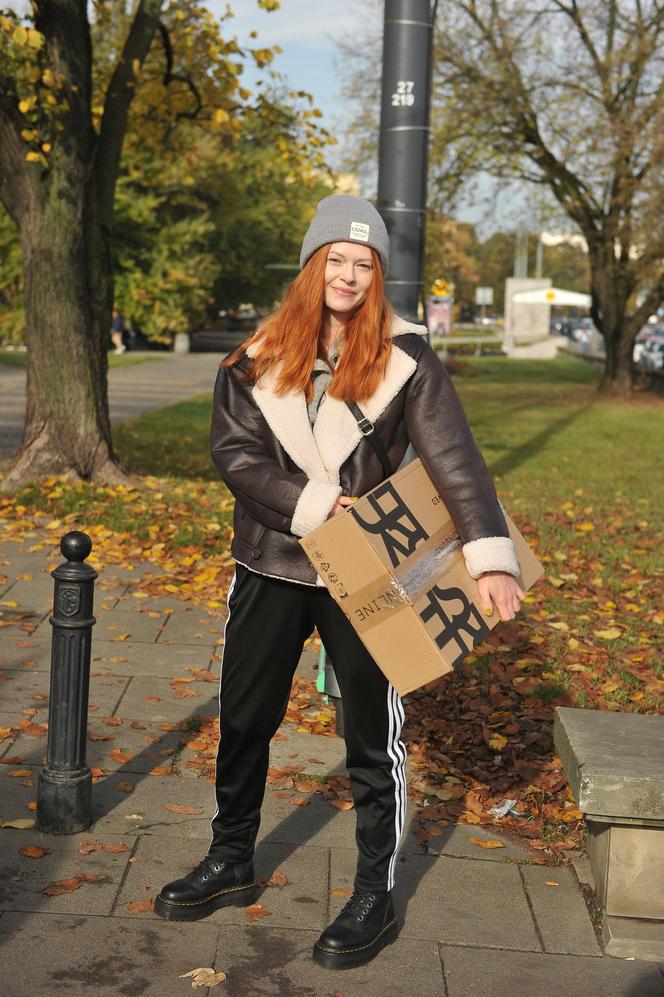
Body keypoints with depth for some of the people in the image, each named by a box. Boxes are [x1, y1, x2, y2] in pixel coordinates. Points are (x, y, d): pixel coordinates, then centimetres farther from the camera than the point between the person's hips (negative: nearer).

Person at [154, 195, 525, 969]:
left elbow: (453, 460, -18)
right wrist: (312, 505, -19)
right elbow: (232, 450, -6)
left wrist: (490, 557, -31)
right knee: (242, 721, 15)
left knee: (372, 734, 6)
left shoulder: (403, 359, -8)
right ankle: (231, 862, 36)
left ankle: (375, 897, 24)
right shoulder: (260, 355, 0)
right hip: (271, 565, 3)